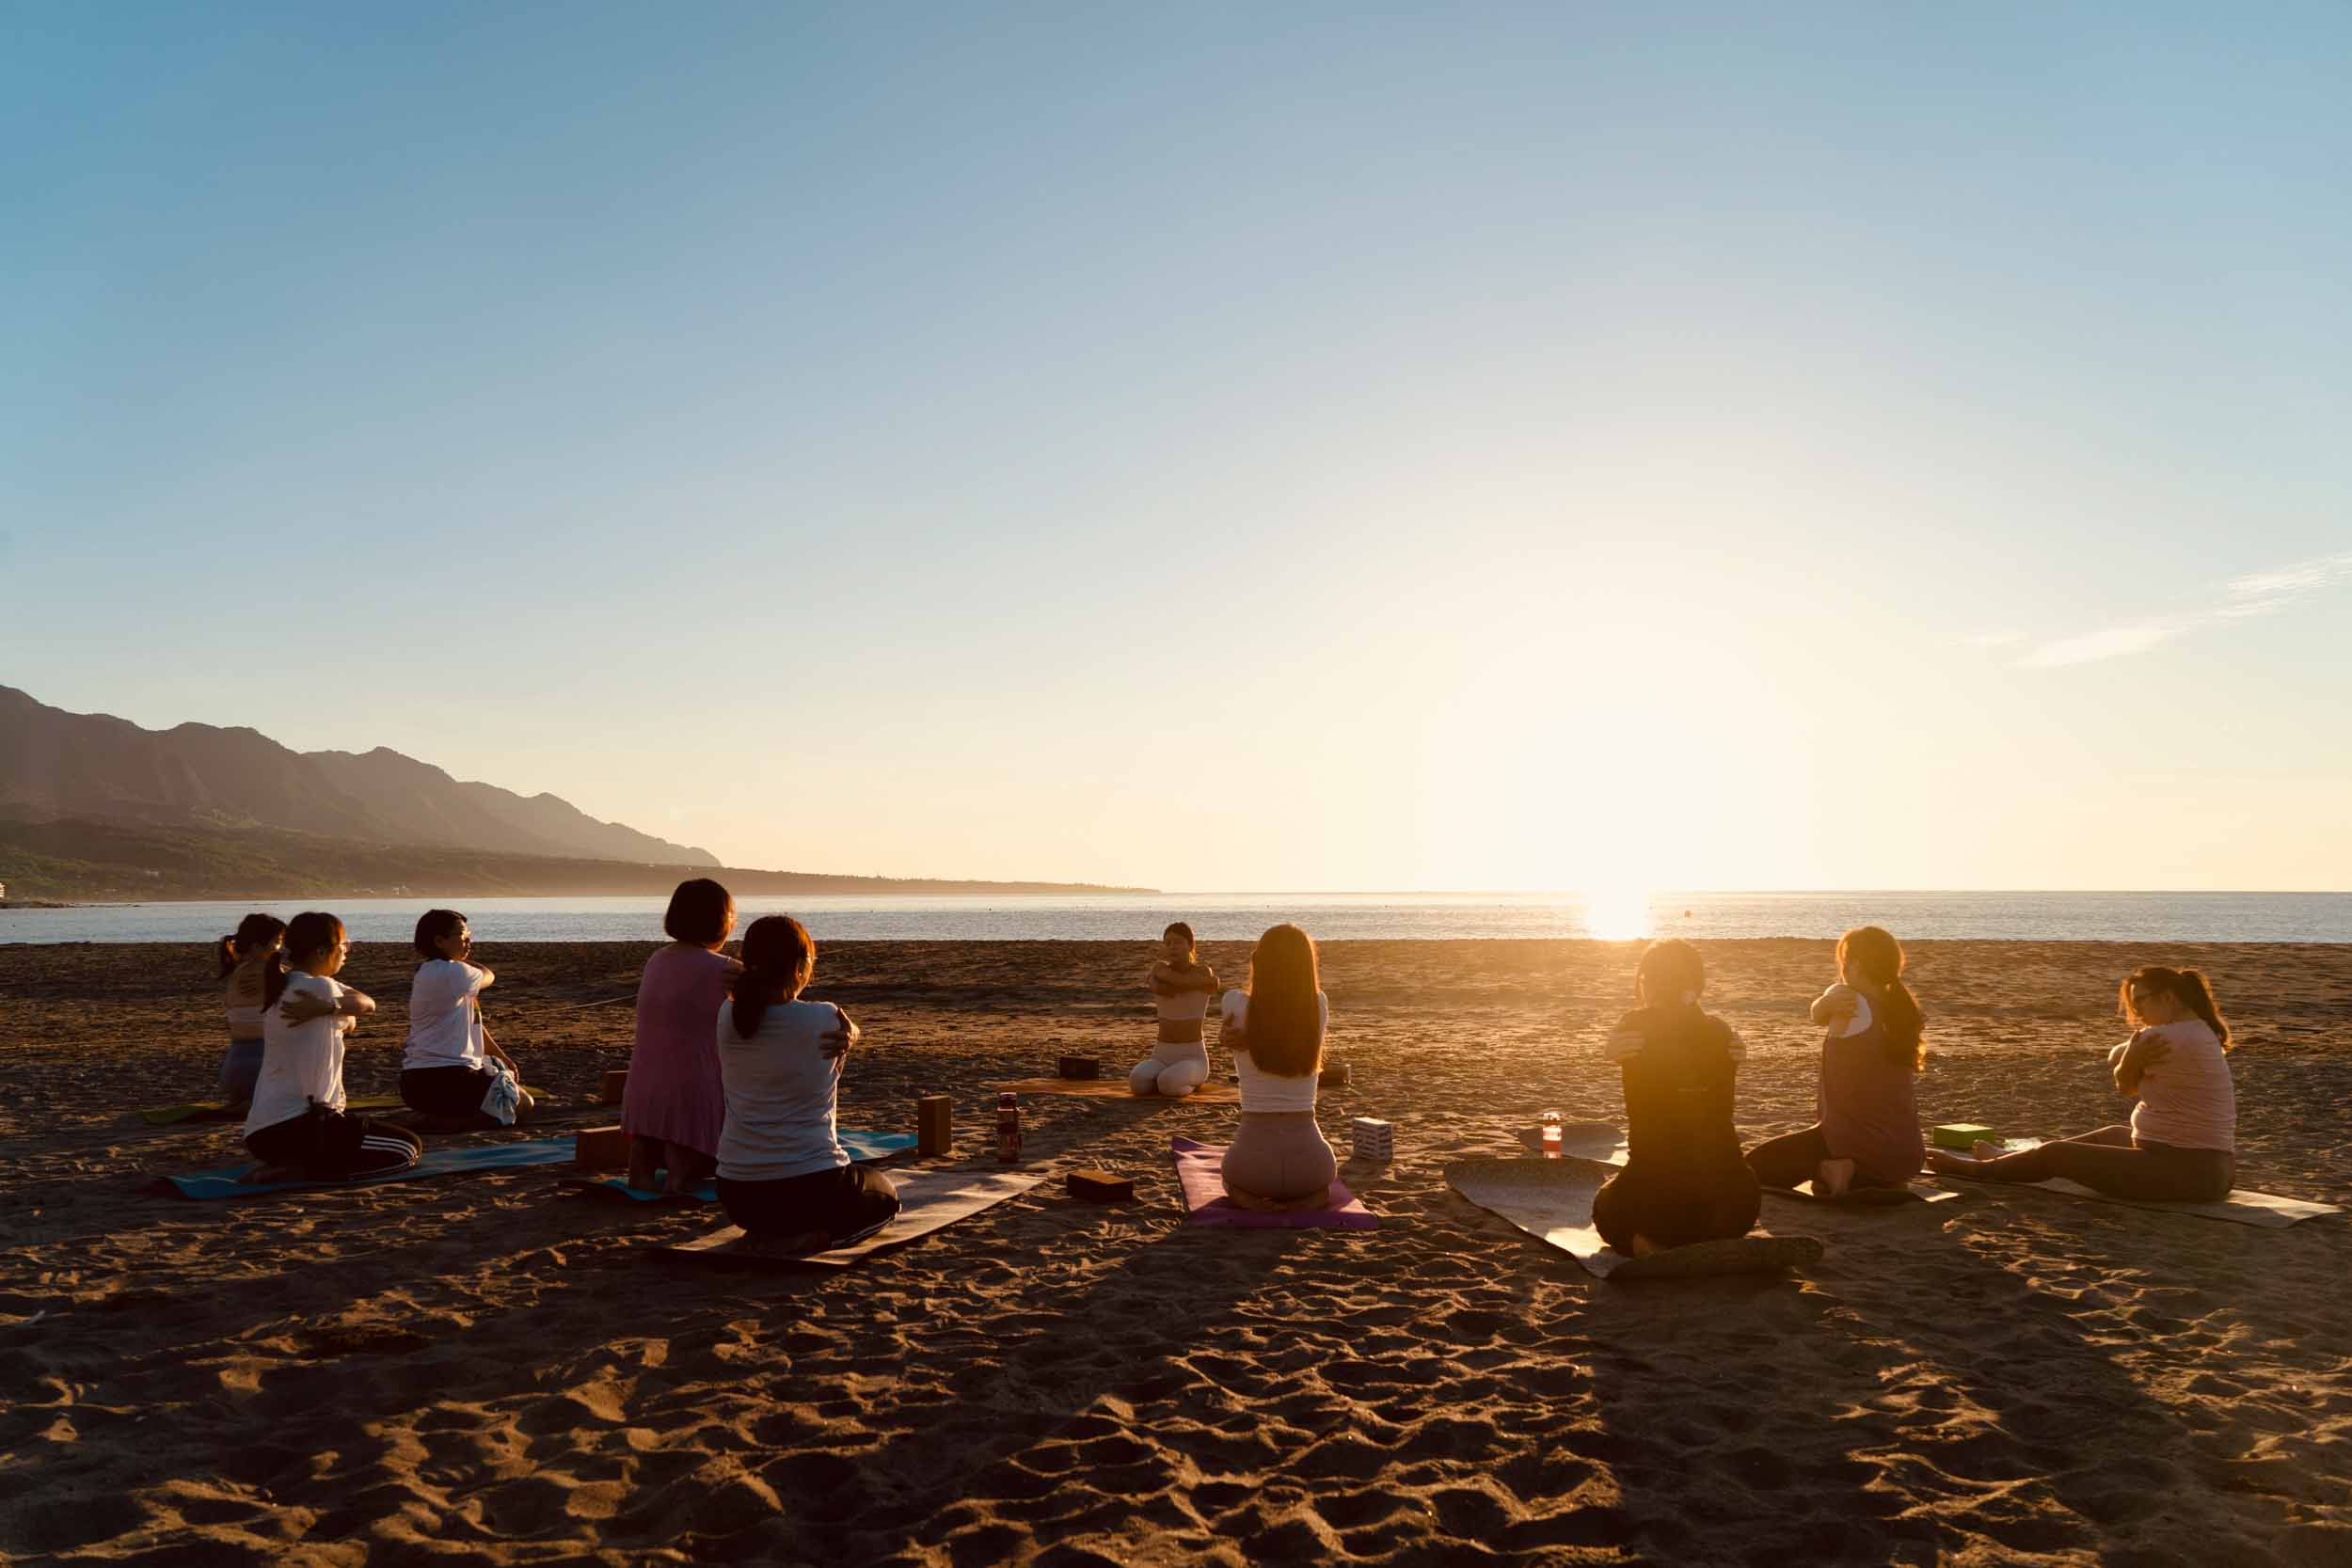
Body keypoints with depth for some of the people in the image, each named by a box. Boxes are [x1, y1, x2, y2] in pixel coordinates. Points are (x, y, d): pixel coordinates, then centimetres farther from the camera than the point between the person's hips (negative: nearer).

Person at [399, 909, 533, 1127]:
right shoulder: (451, 973, -18)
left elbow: (473, 1023, 19)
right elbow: (488, 977, 3)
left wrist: (502, 1058, 20)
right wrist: (460, 960, 21)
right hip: (442, 1081, -11)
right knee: (522, 1105, -2)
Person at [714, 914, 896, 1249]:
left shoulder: (727, 1018, -4)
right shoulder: (825, 1019, -13)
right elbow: (850, 1032, 11)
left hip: (738, 1196, 7)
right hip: (813, 1189, -7)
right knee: (886, 1195, 25)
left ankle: (766, 1231, 13)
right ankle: (821, 1236, -3)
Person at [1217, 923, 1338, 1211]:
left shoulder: (1237, 1005, -9)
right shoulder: (1320, 1006, -5)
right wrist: (1250, 1036, 0)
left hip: (1253, 1159, 0)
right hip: (1309, 1159, 1)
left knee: (1234, 1176, 38)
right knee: (1321, 1179, 38)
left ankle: (1251, 1196, 4)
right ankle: (1307, 1195, 4)